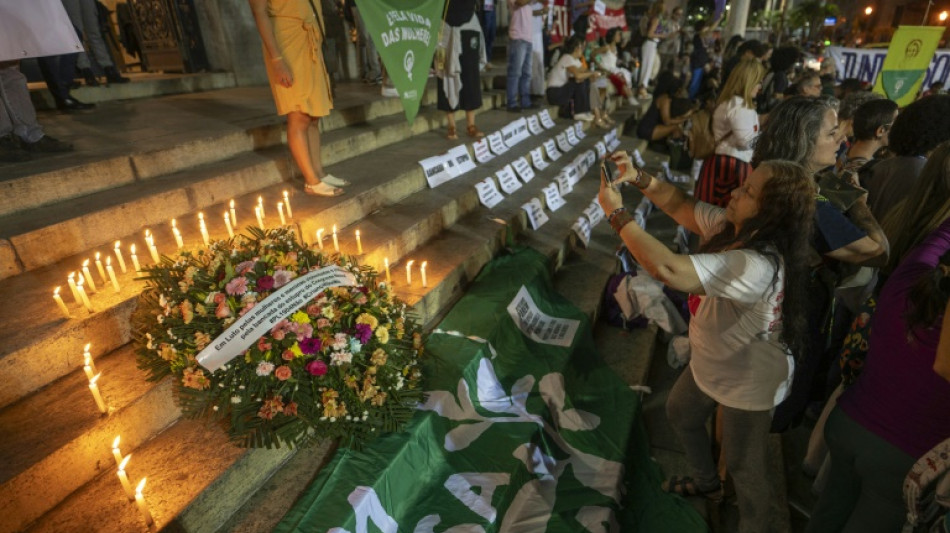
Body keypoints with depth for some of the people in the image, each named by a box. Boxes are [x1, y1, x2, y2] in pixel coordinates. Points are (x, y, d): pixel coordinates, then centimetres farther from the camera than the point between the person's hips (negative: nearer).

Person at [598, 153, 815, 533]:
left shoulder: (758, 267, -41)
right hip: (711, 363, 9)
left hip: (748, 384, -9)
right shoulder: (732, 227, -14)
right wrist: (639, 178, -23)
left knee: (744, 465, 16)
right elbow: (681, 206, -5)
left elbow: (667, 270, -48)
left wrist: (617, 213, -40)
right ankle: (706, 483, 58)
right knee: (680, 415, 30)